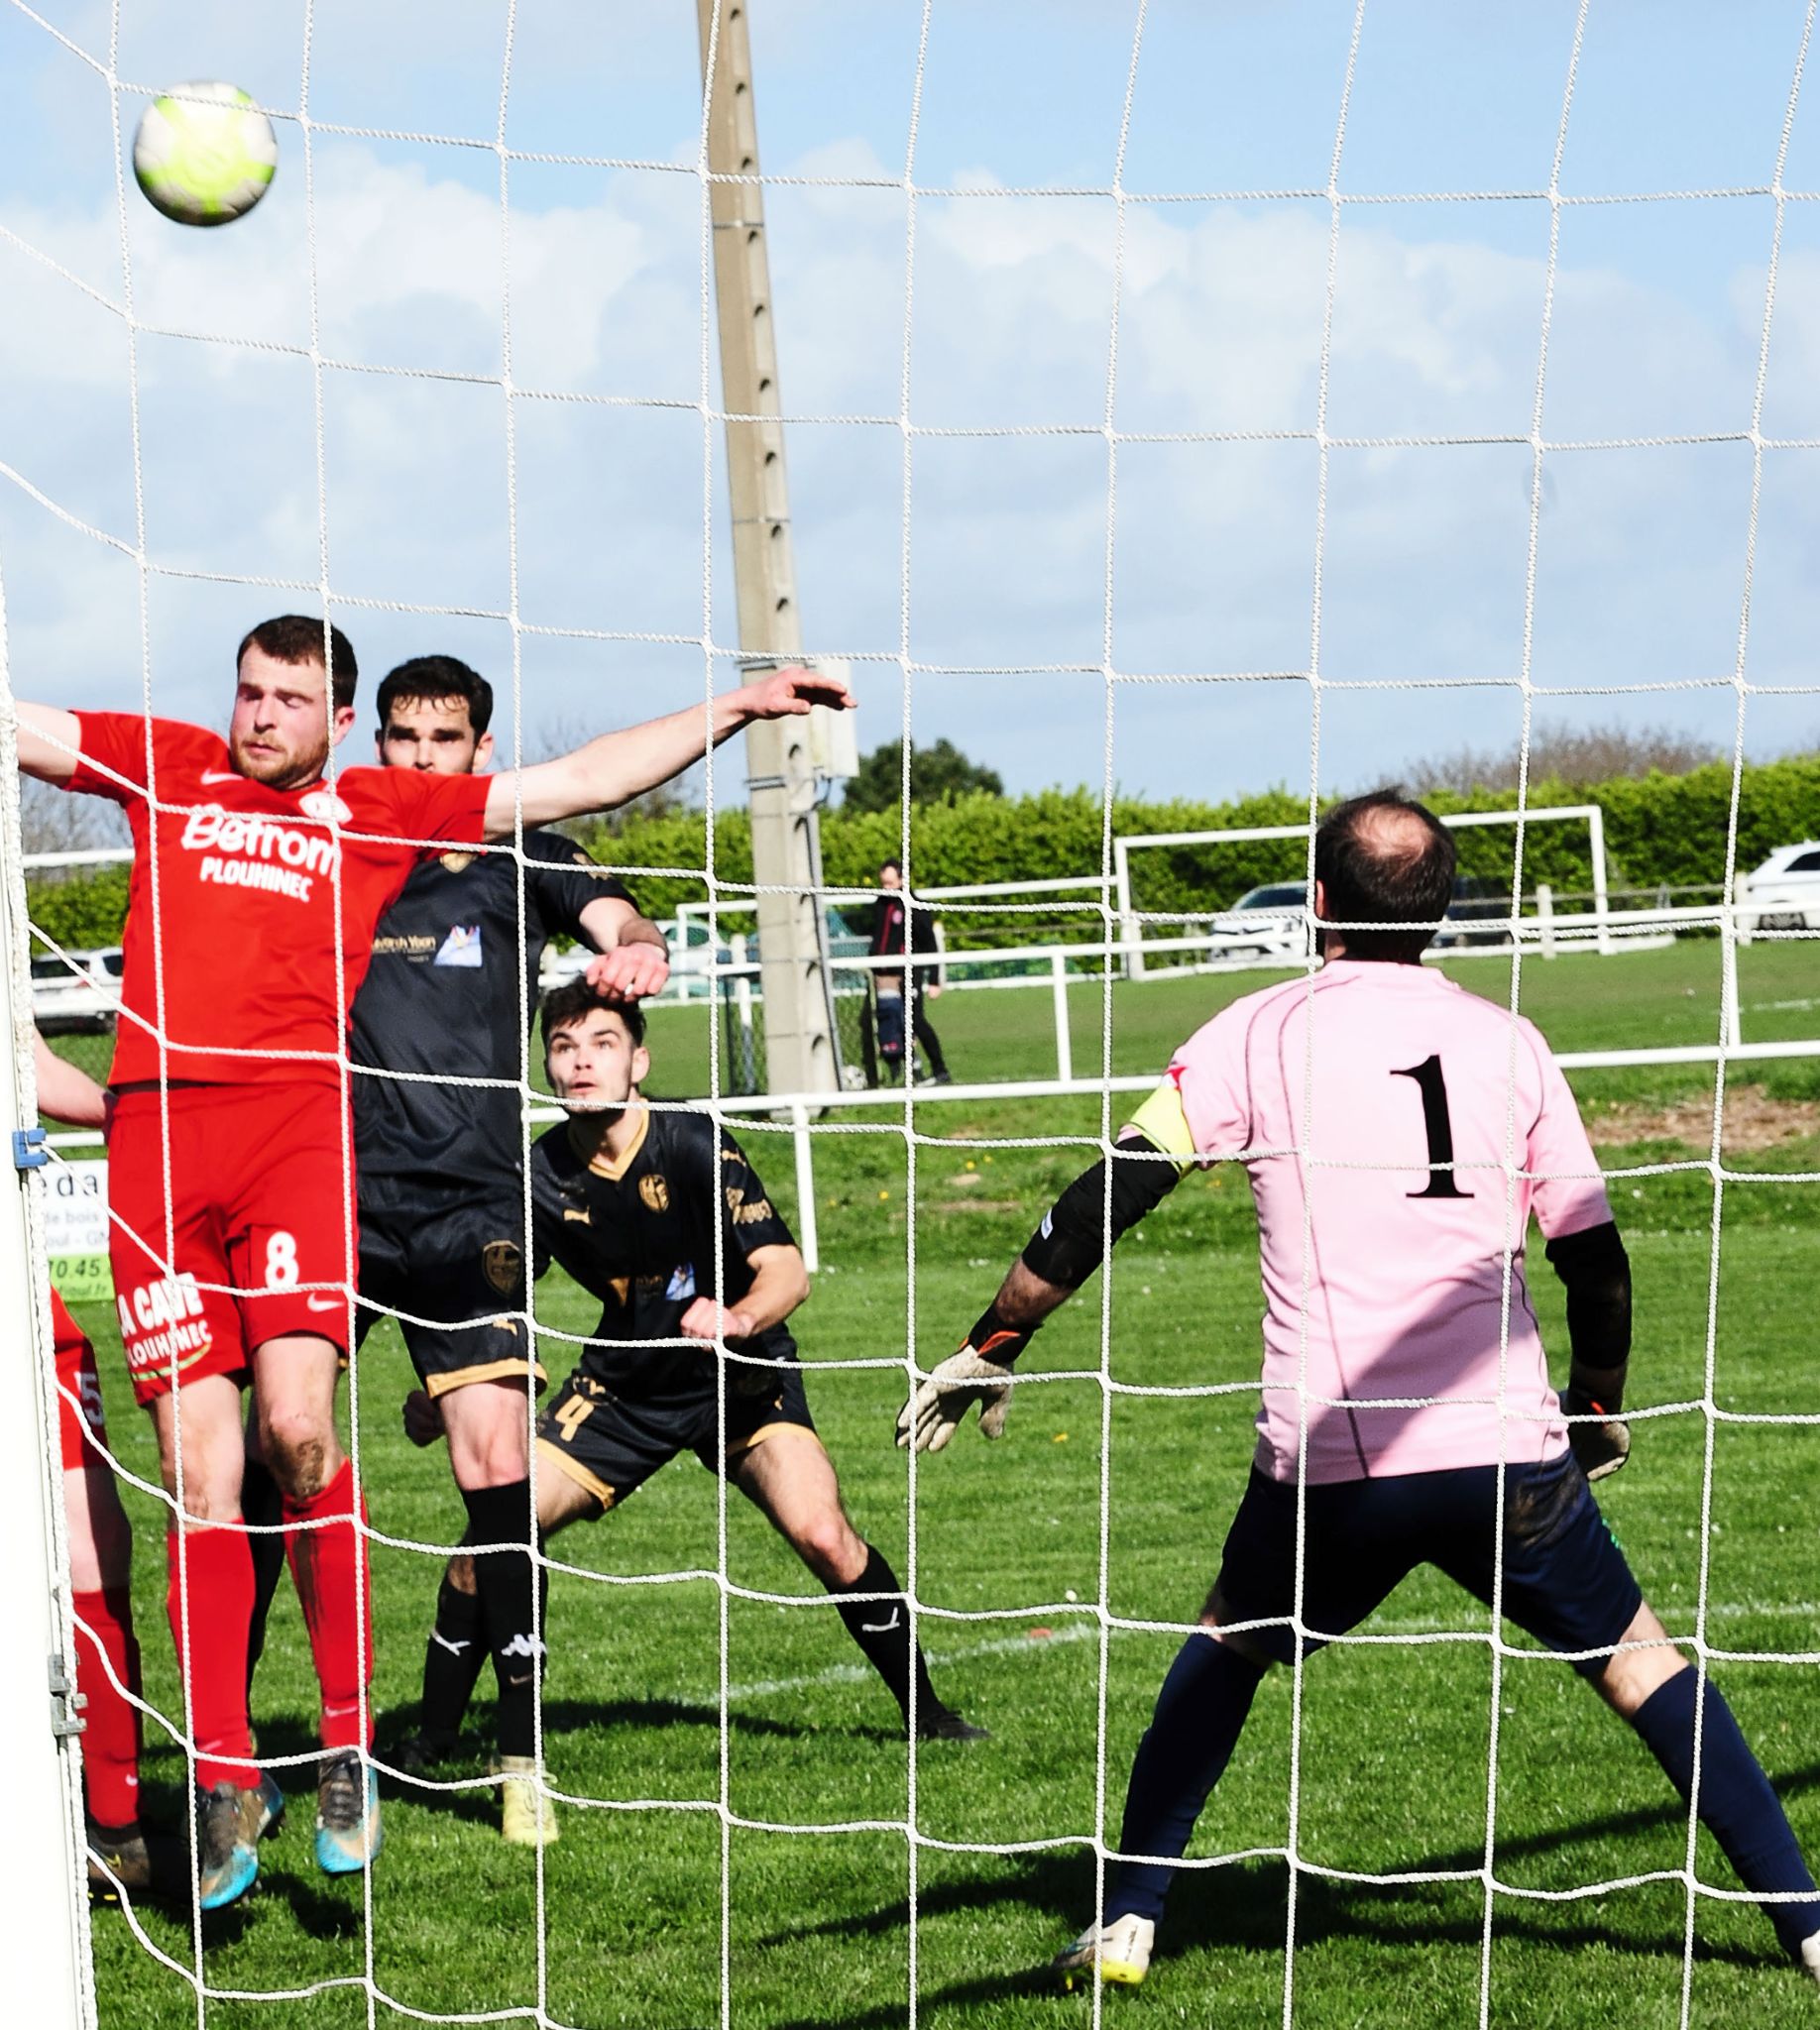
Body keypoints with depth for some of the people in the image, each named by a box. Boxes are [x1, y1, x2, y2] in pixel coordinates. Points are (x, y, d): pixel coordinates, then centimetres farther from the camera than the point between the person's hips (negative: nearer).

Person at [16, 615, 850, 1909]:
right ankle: (224, 1778, 7)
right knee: (198, 1470, -1)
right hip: (158, 1127, 2)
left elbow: (574, 783, 21)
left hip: (295, 1121, -1)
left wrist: (734, 708, 20)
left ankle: (350, 1736, -3)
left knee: (295, 1424, -18)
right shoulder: (165, 768, 21)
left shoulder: (378, 812, 18)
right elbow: (25, 727, 23)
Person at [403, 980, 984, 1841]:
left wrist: (735, 1319, -45)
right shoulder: (542, 1179, -11)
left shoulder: (694, 1148, -21)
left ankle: (925, 1712, -1)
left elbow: (786, 1271, -23)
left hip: (739, 1374, -3)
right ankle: (435, 1735, 7)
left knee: (822, 1534, -23)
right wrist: (439, 1397, -15)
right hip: (623, 1383, 3)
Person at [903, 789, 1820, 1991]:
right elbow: (1595, 1254, 9)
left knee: (1227, 1651, 24)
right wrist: (1600, 1406, 26)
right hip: (1507, 1448, 1)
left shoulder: (1262, 1034, 3)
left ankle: (1127, 1923, 21)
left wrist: (994, 1346, 5)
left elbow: (1113, 1193, -2)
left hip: (1327, 1463, 0)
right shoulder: (1509, 1042, 7)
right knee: (1640, 1656, 16)